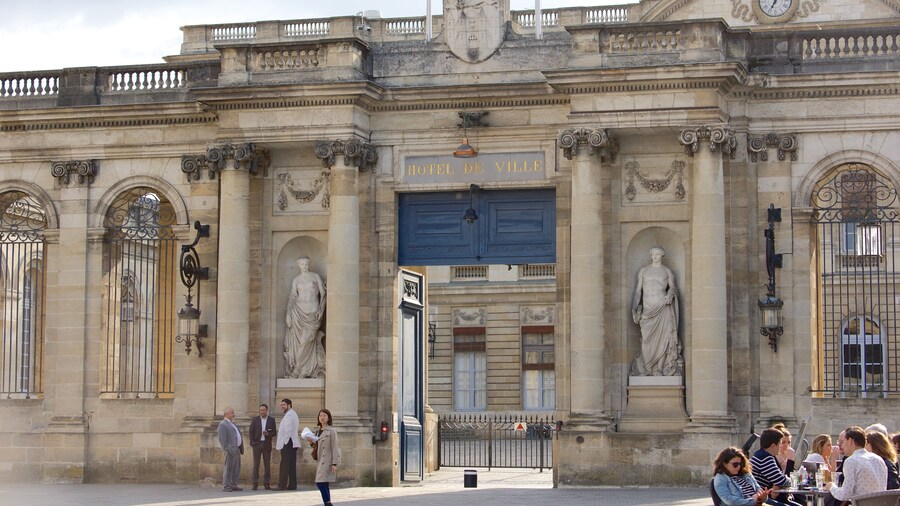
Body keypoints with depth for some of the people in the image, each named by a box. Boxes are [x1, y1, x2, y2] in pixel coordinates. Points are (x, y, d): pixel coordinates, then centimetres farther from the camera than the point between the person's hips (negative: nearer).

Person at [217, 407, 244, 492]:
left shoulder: (232, 423, 20)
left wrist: (241, 448, 17)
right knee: (229, 468, -6)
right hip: (231, 450, -9)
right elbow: (222, 439, -14)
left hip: (237, 449, 9)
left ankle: (233, 485, 15)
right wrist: (226, 449, -20)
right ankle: (226, 486, -3)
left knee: (236, 468, 9)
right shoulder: (223, 424, -8)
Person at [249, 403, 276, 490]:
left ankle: (267, 483, 6)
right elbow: (251, 432, 4)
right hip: (257, 444, 0)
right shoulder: (255, 419, 5)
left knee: (267, 465, 1)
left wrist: (268, 434, -17)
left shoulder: (271, 420, 5)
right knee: (256, 464, 0)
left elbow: (274, 433, 3)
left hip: (267, 445, 0)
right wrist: (252, 442, -5)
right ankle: (255, 483, 2)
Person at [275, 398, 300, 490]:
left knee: (284, 465, -11)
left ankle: (282, 485, -13)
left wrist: (283, 443, -17)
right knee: (292, 465, 9)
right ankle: (292, 485, 8)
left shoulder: (288, 415, -12)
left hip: (287, 444, -10)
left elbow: (288, 431, -20)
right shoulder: (293, 414, 21)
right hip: (293, 443, 10)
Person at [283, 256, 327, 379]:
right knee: (298, 340, -2)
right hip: (299, 310, 2)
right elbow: (292, 297, 3)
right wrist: (288, 314, -8)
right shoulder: (296, 280, 8)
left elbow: (323, 294, 4)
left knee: (306, 340, -9)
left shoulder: (315, 276, 4)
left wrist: (321, 310, -7)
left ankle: (298, 371, -3)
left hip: (313, 312, -2)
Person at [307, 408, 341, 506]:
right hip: (320, 461, 8)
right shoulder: (318, 431, 14)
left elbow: (335, 447, -11)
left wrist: (334, 463, -15)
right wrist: (311, 442, 0)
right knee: (324, 485, 8)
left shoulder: (331, 431, -8)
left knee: (320, 483, -15)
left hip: (327, 461, -8)